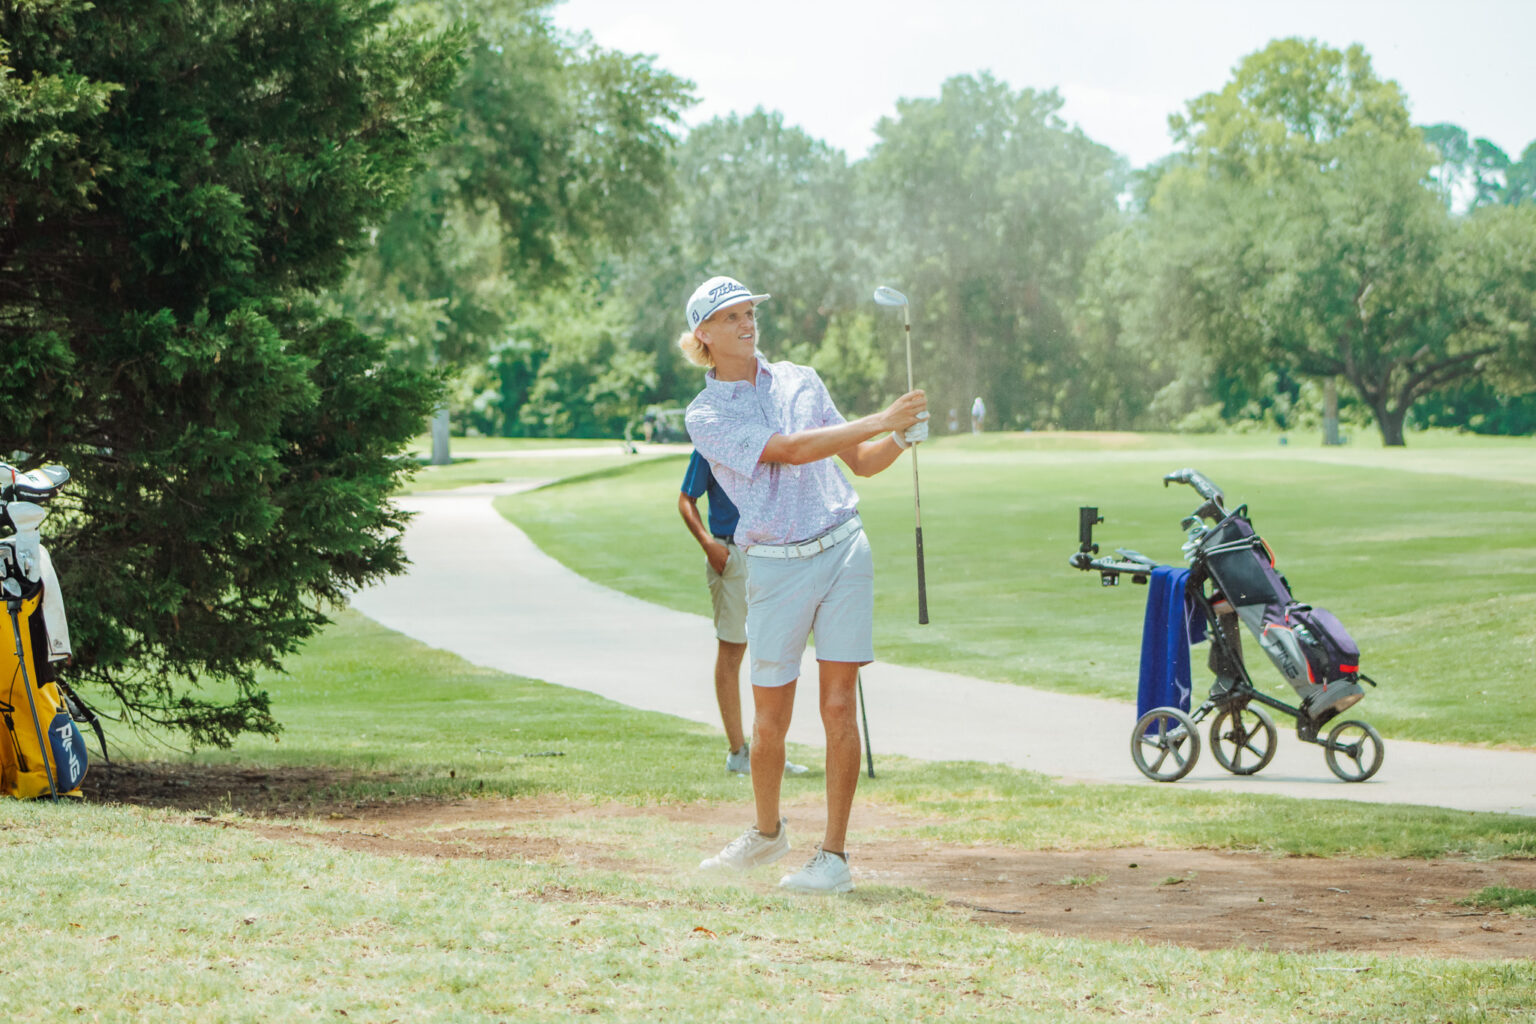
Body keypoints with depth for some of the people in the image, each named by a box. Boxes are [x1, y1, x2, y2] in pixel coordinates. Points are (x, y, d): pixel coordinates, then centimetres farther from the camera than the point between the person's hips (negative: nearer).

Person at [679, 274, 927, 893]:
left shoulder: (799, 380, 11)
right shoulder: (705, 416, -2)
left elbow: (861, 462, 17)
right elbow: (791, 449, -16)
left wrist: (900, 440, -5)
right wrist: (880, 420, -20)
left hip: (843, 549, 2)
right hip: (775, 566, -2)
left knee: (839, 706, -5)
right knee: (770, 721, 3)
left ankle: (834, 856, -1)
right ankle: (767, 832, 28)